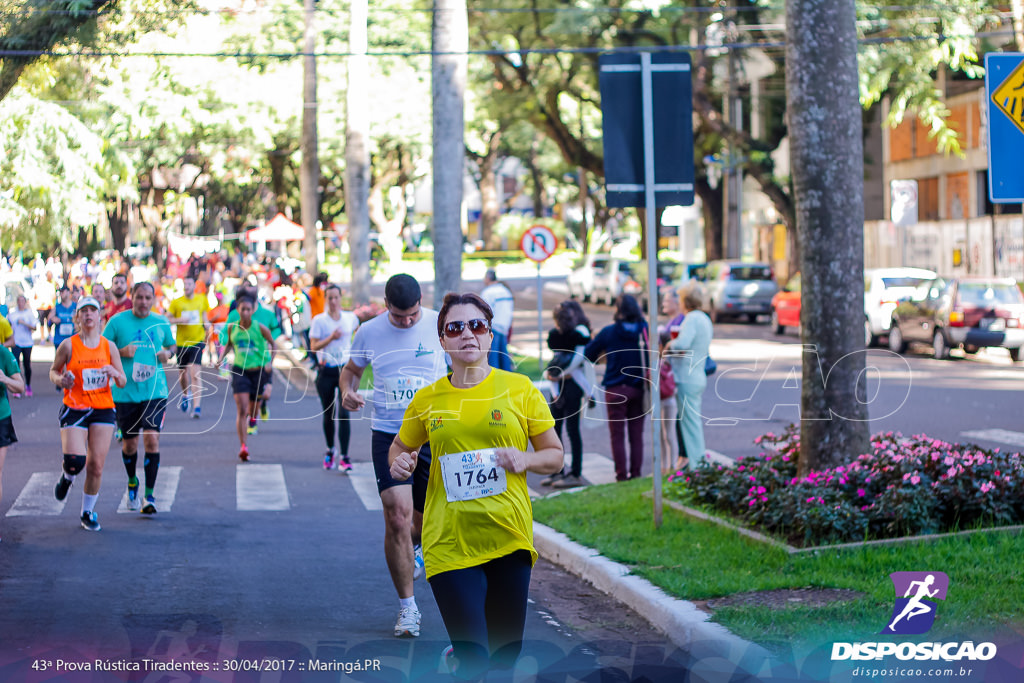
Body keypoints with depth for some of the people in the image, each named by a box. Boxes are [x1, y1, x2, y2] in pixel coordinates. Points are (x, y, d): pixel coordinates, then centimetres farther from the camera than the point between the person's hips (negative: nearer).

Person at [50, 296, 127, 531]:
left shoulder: (109, 346, 5)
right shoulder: (68, 345, -2)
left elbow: (122, 382, 10)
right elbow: (53, 371, 9)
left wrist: (116, 375, -13)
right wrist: (60, 379, -13)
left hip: (103, 410, 2)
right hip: (74, 410, -2)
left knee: (96, 466, -1)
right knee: (75, 459, -19)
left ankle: (88, 512, 18)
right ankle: (67, 477, 19)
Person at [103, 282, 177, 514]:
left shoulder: (161, 323, 6)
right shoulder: (118, 321, -1)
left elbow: (171, 345, 23)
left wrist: (168, 353, 0)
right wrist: (121, 352, -16)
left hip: (155, 391, 0)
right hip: (125, 392, 0)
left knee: (152, 439, -13)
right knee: (129, 443, 10)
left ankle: (150, 495, -6)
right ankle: (132, 483, 39)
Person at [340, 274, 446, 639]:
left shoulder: (440, 325, -4)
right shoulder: (369, 332, -2)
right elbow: (351, 369, 15)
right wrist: (347, 391, -7)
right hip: (388, 435, -1)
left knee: (427, 519, 10)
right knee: (397, 517, -14)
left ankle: (414, 547, 51)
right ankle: (407, 606, -1)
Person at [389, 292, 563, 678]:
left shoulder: (518, 388, 3)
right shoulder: (427, 400, 5)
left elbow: (555, 455, 9)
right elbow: (400, 448, 22)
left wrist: (525, 460, -12)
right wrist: (400, 464, -1)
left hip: (509, 537, 1)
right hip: (449, 541, -1)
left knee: (505, 656, 9)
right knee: (474, 660, -12)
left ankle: (460, 655, 41)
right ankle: (459, 659, 22)